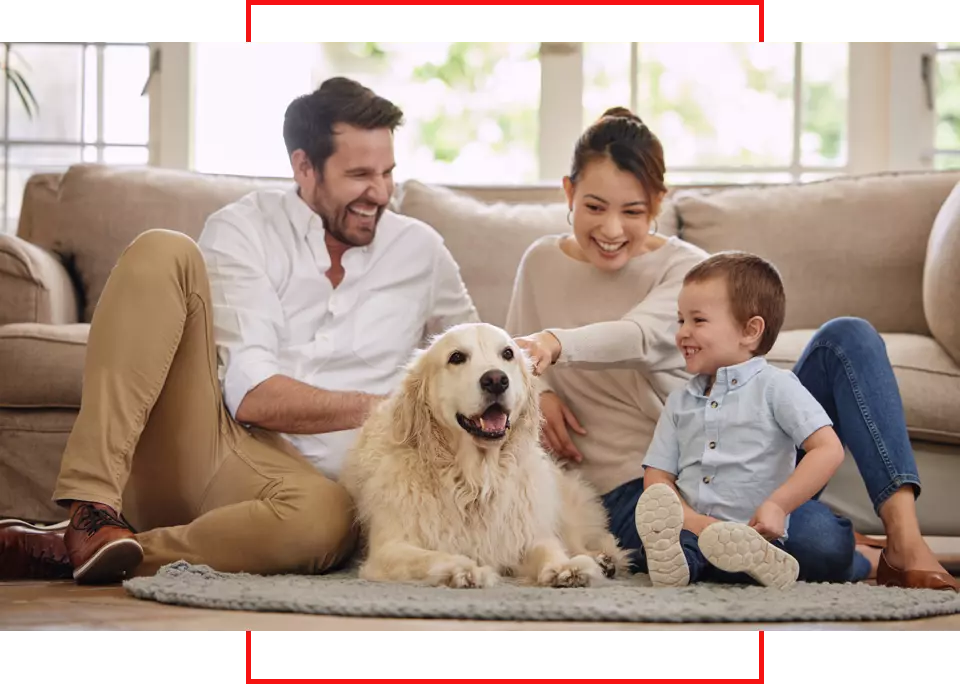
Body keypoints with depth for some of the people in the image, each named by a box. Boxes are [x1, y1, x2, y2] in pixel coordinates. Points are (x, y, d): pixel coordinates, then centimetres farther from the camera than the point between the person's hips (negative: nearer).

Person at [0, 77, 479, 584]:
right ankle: (92, 506, -33)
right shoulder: (243, 229, 3)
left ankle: (78, 551, -29)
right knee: (162, 252, -22)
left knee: (325, 516, -40)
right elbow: (251, 394, -9)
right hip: (187, 440, -1)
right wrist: (378, 408, -13)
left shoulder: (419, 251, 14)